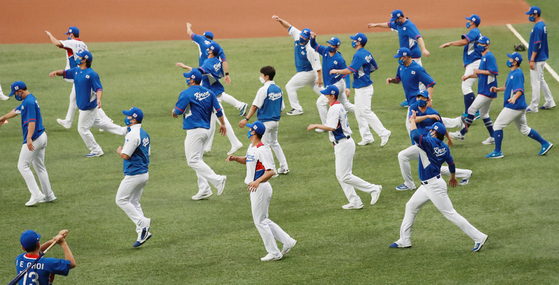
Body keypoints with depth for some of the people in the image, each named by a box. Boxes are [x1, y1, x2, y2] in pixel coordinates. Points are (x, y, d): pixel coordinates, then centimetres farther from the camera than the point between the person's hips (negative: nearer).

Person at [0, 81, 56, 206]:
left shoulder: (29, 102, -17)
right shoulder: (30, 100, 15)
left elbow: (32, 121, -28)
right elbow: (17, 110, 33)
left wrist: (29, 138, -39)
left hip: (35, 139, -10)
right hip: (42, 136, 10)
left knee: (23, 165, -6)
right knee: (39, 167, 16)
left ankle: (36, 195, -12)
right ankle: (48, 195, 18)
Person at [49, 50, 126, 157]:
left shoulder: (92, 74, -22)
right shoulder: (76, 71, 4)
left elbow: (99, 88, -26)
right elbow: (65, 73, 14)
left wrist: (98, 99, -43)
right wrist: (56, 72, -8)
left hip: (88, 107, -9)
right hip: (83, 107, 9)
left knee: (83, 129, 1)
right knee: (99, 123, 22)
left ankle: (96, 151, 13)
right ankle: (123, 131, 32)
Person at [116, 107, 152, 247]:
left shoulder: (133, 135, -19)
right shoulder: (145, 134, 12)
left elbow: (125, 155, -21)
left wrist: (120, 151, 1)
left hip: (134, 175, -10)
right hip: (144, 174, 10)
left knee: (121, 200, 0)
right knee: (133, 202, 15)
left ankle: (142, 223, -9)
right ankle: (142, 232, 10)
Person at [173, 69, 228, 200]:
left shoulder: (186, 93, -11)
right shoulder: (208, 92, 9)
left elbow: (178, 111, -9)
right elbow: (218, 109, 10)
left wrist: (174, 112, 15)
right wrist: (223, 124, 24)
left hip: (194, 130, -9)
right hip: (206, 129, 9)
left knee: (193, 161, -7)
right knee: (196, 160, 15)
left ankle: (218, 180, -17)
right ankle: (204, 189, 10)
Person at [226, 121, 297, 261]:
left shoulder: (262, 150, -21)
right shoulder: (251, 148, 10)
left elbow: (270, 171, -28)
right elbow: (247, 160, 31)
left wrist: (257, 181, -43)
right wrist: (235, 158, 12)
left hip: (261, 187, -10)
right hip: (255, 188, 10)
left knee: (260, 221, -2)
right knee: (263, 220, 16)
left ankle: (274, 253, 5)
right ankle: (287, 241, 19)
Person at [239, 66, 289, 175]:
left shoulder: (264, 90, -16)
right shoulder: (278, 89, 7)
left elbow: (255, 106, -19)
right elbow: (281, 107, 11)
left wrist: (246, 119, -18)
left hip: (265, 122, -8)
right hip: (276, 121, 8)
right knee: (274, 143, 23)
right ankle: (284, 167, 24)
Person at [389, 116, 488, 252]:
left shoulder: (429, 142, -20)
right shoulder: (444, 147, 5)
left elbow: (416, 136, -37)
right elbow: (451, 162, 16)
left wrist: (413, 120, -21)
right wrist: (452, 177, 34)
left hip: (434, 186, -10)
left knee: (450, 214, -6)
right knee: (411, 206, 19)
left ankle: (479, 237, -4)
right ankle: (404, 240, 25)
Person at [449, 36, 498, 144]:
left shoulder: (489, 56, -15)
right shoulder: (483, 57, 17)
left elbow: (494, 72, -24)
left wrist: (479, 71, -17)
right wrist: (469, 76, 10)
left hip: (487, 90, -11)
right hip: (484, 90, 11)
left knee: (472, 109, -11)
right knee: (483, 114, 15)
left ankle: (462, 133, -8)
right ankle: (492, 137, 18)